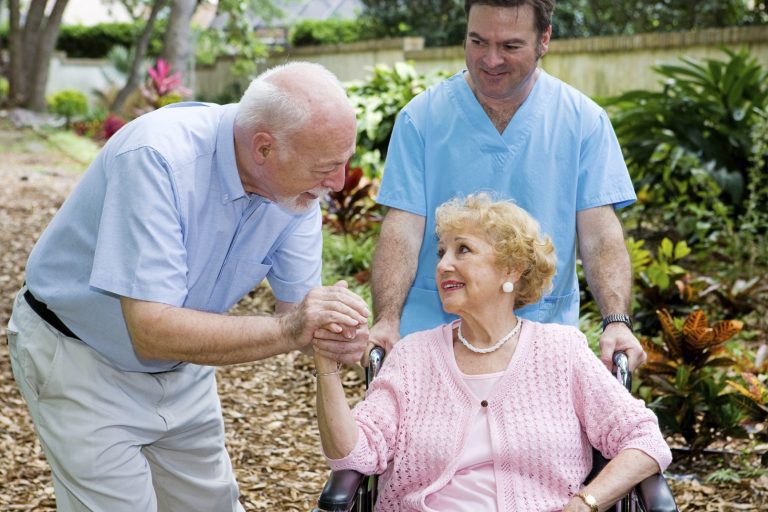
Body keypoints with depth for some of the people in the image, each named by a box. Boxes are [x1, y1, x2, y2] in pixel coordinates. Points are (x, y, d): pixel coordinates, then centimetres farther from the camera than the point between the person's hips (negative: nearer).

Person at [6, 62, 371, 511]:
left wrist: (330, 332, -34)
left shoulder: (300, 183, -15)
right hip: (83, 361, -6)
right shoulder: (156, 158, -34)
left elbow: (296, 303, -11)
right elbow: (152, 330, -38)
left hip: (183, 365, 6)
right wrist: (287, 330, -43)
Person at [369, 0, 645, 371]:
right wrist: (386, 321, -20)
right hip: (430, 338, 0)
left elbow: (600, 234, -3)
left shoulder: (584, 121, 2)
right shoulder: (421, 117, 0)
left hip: (543, 344, 1)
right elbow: (402, 232, -5)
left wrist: (617, 322, -19)